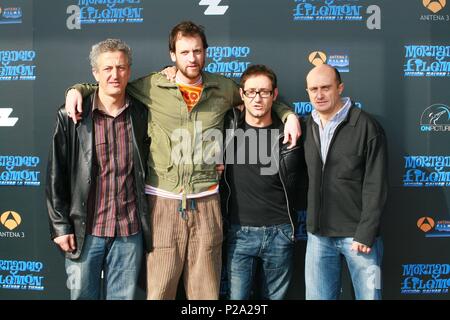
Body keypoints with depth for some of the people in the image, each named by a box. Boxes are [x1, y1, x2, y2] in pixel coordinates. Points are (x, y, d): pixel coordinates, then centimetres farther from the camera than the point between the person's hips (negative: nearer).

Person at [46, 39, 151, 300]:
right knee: (83, 294, 12)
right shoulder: (71, 117, -4)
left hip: (130, 231, 2)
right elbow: (56, 176, -1)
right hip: (85, 231, -1)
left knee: (123, 296, 13)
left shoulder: (142, 115, 2)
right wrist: (61, 226, -4)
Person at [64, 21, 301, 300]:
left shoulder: (224, 88, 7)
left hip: (206, 201, 2)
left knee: (206, 290, 12)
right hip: (162, 201, -1)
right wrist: (77, 89, -1)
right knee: (159, 289, 6)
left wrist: (288, 114, 8)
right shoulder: (151, 87, 1)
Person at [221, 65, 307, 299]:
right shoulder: (229, 126, -1)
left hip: (280, 233, 1)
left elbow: (301, 184, 10)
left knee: (275, 297, 13)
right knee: (237, 297, 4)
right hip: (240, 232, 0)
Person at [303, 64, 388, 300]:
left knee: (369, 294, 3)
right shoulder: (307, 126, 7)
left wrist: (366, 233, -14)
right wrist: (313, 224, 3)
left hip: (357, 233, -4)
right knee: (317, 295, 11)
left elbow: (375, 186, -10)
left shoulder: (366, 126, -8)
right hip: (318, 234, 4)